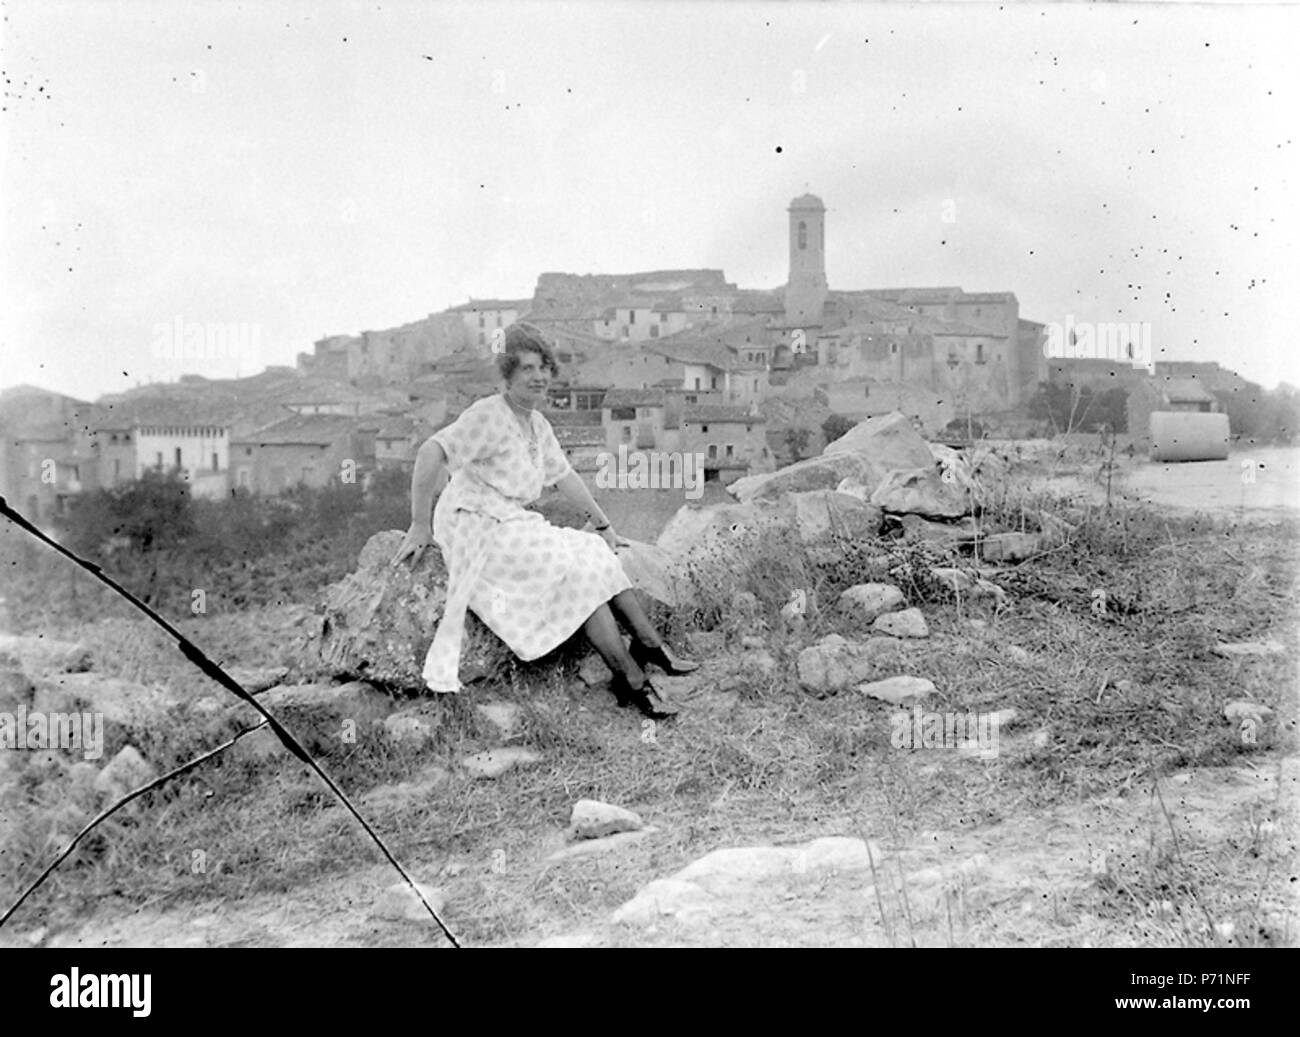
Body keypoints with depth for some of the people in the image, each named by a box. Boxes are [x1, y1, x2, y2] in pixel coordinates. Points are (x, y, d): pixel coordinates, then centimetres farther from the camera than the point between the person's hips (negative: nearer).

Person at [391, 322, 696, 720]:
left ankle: (650, 647, -6)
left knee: (600, 555, -3)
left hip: (513, 525, 9)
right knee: (578, 569, -18)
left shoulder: (538, 424, 12)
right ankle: (632, 680, -17)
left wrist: (604, 526, 25)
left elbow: (564, 475, 22)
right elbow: (431, 452, -24)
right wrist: (420, 526, -23)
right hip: (477, 530, -9)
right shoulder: (489, 415, -16)